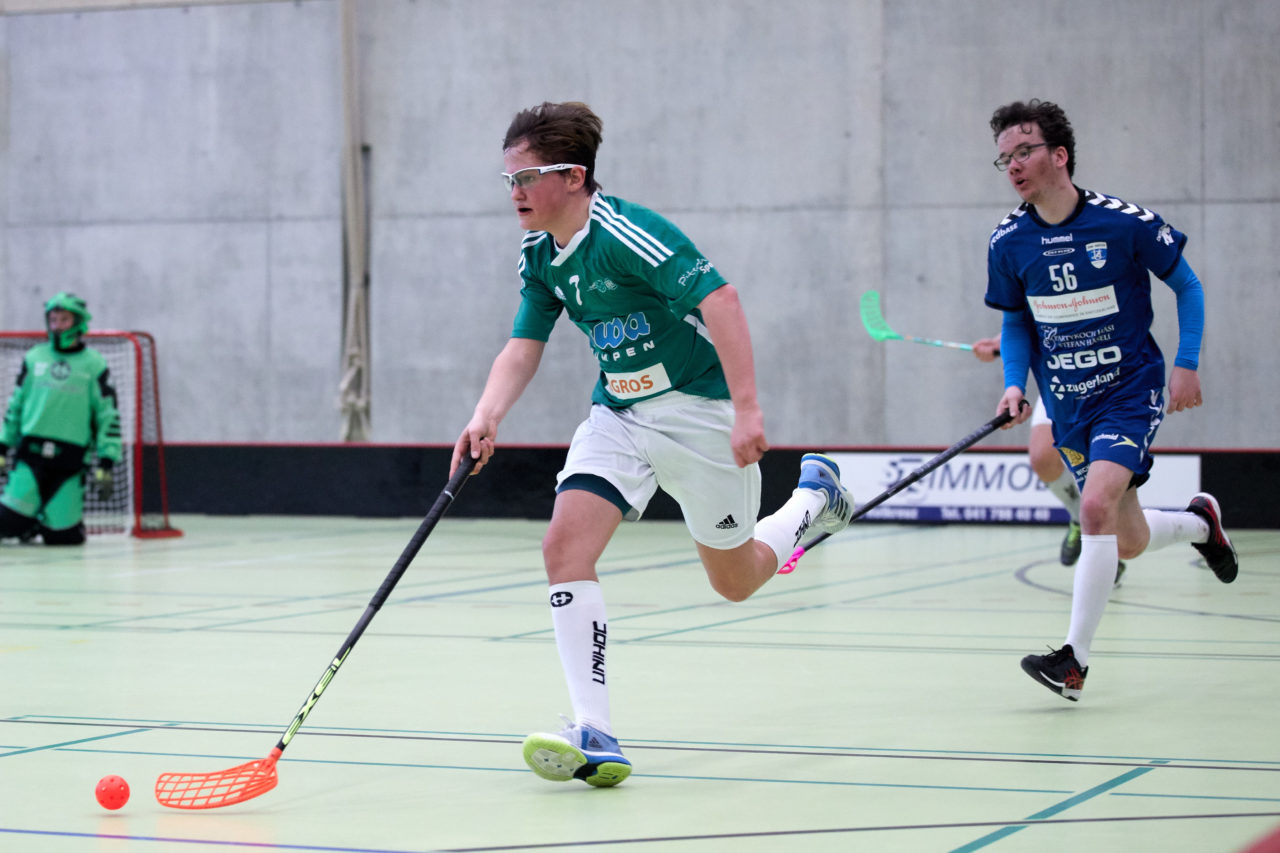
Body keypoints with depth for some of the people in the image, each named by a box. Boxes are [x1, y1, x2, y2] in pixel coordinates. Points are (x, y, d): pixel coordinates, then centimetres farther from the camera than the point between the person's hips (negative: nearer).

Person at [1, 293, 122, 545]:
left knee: (62, 533, -6)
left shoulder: (94, 365, 2)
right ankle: (25, 524, 20)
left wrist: (106, 465, -4)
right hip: (31, 451, 1)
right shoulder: (34, 358, 10)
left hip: (70, 460, -1)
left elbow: (108, 416, 2)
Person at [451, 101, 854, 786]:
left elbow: (720, 299, -29)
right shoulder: (538, 255, 2)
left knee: (735, 580, 9)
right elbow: (522, 347, 3)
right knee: (565, 545, -16)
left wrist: (746, 407, -34)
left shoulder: (624, 232, -24)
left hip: (696, 410, -7)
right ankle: (594, 736, -16)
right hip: (617, 414, 7)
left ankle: (813, 497, 41)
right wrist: (487, 417, -16)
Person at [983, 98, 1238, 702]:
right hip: (1068, 405, 4)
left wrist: (1187, 365, -8)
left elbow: (1187, 287, 0)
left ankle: (1074, 659, -20)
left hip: (1131, 391, -4)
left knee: (1097, 505, -26)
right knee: (1129, 543, 11)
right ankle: (1200, 522, 46)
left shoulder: (1128, 223, -14)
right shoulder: (1007, 243, -4)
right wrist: (1014, 384, -6)